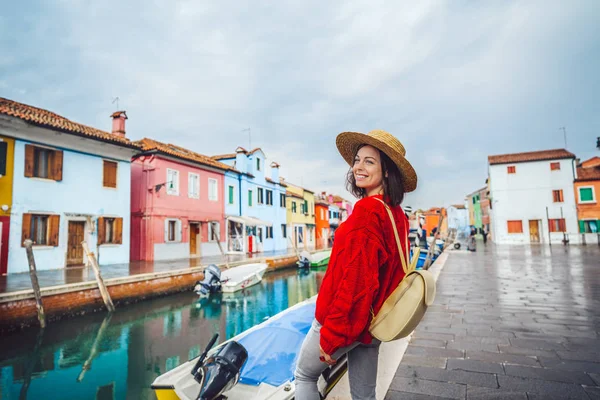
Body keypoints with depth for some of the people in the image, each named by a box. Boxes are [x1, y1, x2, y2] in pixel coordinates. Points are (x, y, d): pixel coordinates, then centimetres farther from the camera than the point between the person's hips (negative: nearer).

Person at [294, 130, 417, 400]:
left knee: (304, 375, 17)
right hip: (371, 322, 7)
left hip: (346, 319, -7)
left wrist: (330, 335, -19)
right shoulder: (397, 215, 3)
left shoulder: (367, 211, -22)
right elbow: (392, 272, 10)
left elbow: (355, 278, -25)